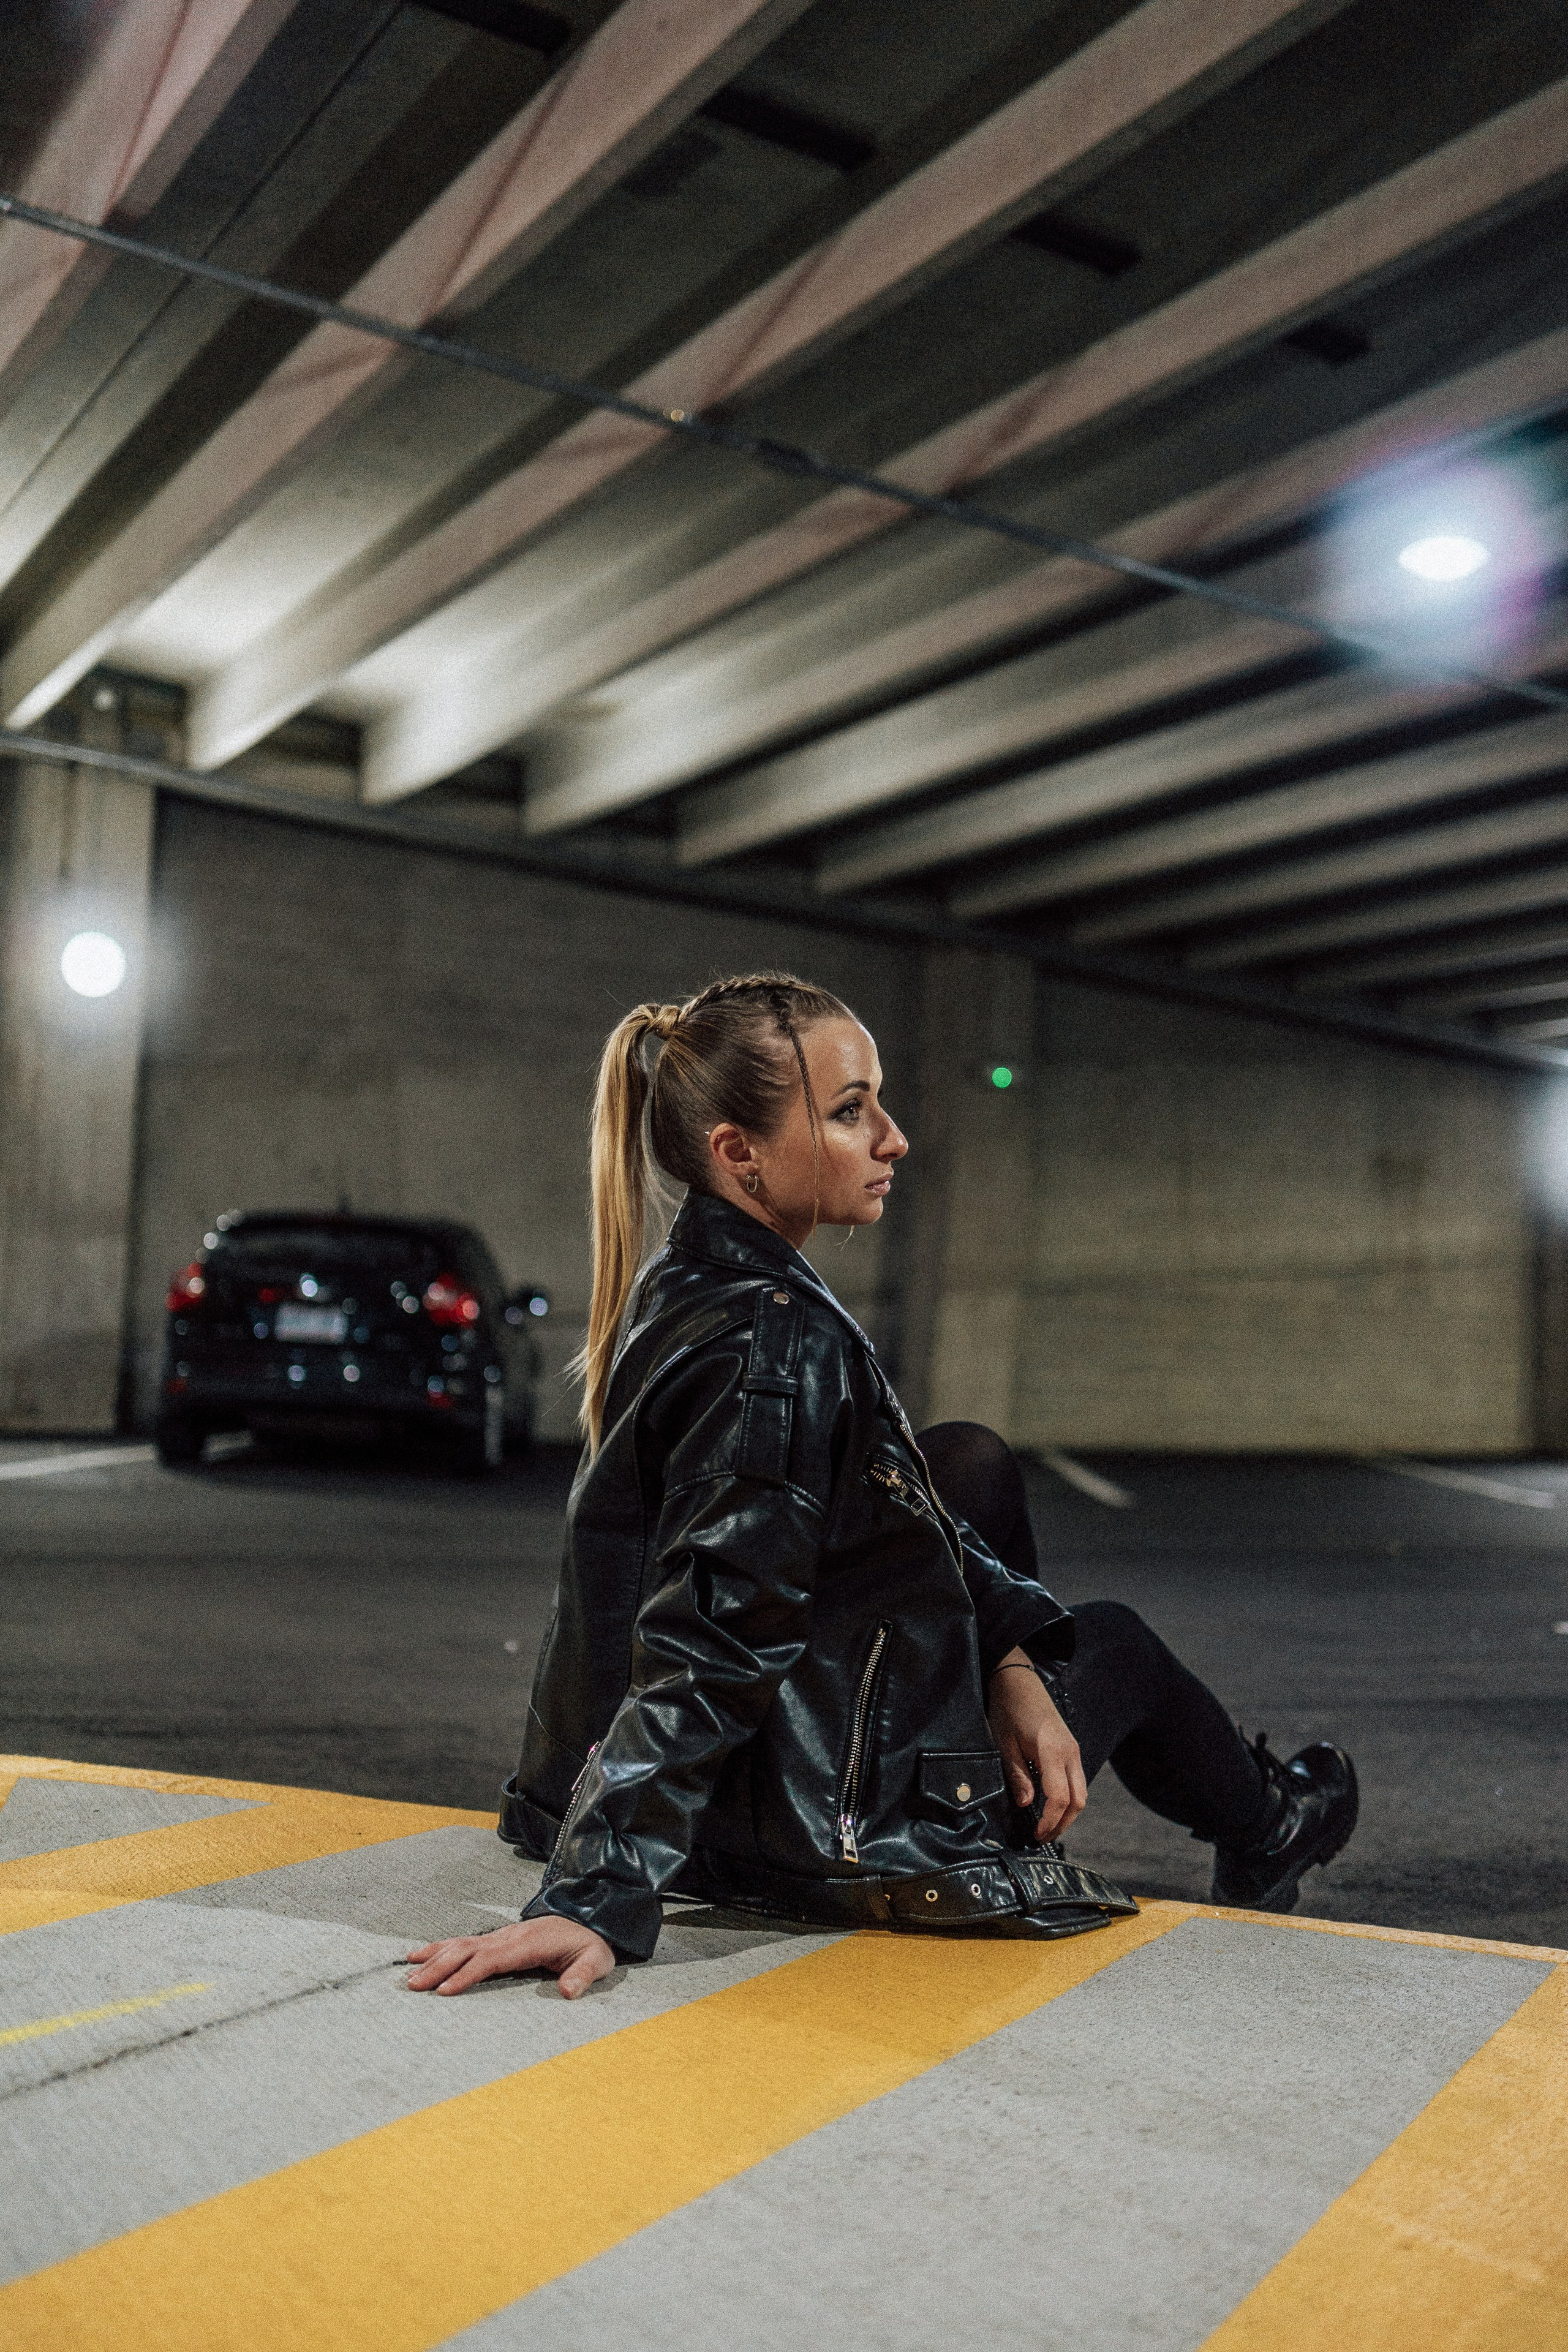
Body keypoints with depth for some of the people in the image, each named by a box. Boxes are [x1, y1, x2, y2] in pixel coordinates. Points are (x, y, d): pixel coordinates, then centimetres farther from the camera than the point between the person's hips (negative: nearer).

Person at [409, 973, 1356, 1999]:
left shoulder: (687, 1289, 1)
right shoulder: (778, 1343, -29)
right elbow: (711, 1644, -33)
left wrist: (1010, 1659, 0)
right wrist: (599, 1899, -35)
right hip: (837, 1852, -8)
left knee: (973, 1462, 20)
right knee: (1116, 1643, 18)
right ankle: (1265, 1830, 51)